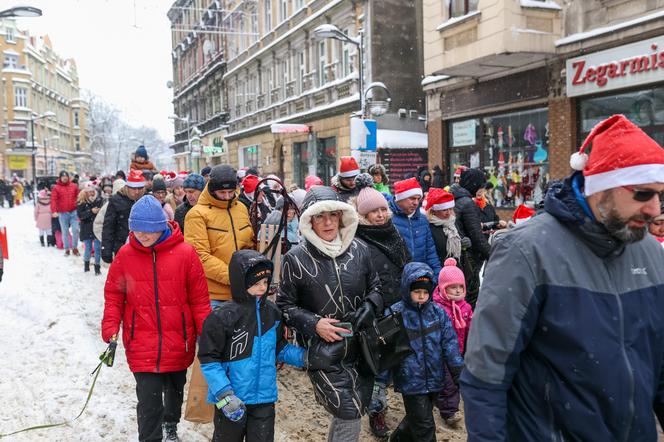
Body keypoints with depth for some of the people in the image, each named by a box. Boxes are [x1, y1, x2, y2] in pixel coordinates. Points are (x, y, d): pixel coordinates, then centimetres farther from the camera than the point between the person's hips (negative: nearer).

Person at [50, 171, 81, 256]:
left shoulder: (74, 186, 5)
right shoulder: (56, 188, -1)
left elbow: (78, 197, 7)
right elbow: (53, 200, -9)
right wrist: (54, 211, -21)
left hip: (74, 212, 1)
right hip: (62, 213, -1)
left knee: (75, 230, -4)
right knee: (65, 232, 7)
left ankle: (75, 248, 11)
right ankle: (67, 249, 17)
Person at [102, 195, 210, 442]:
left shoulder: (185, 253, -11)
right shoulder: (125, 255, -6)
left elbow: (199, 298, -5)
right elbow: (113, 295, 4)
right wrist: (110, 327, -7)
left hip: (178, 343, 1)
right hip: (141, 345, -1)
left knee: (175, 389, 24)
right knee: (148, 401, -6)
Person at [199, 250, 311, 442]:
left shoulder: (272, 313, 0)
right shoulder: (222, 317, -18)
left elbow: (280, 349, 12)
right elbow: (209, 361, -15)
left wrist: (305, 357, -3)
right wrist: (225, 395, -19)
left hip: (264, 398, 4)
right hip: (233, 400, -4)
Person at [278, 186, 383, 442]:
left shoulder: (359, 250, 0)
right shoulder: (295, 259, -10)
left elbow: (375, 287, 13)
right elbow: (284, 305, -3)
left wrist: (370, 307, -7)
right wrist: (314, 323, -16)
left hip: (359, 346, 5)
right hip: (321, 351, -4)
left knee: (356, 409, 17)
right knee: (350, 414, -8)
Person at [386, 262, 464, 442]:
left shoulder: (438, 312, 0)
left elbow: (450, 343, 2)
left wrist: (459, 373, 1)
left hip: (434, 379, 4)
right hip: (411, 382, -4)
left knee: (416, 419, 21)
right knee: (424, 427, 1)